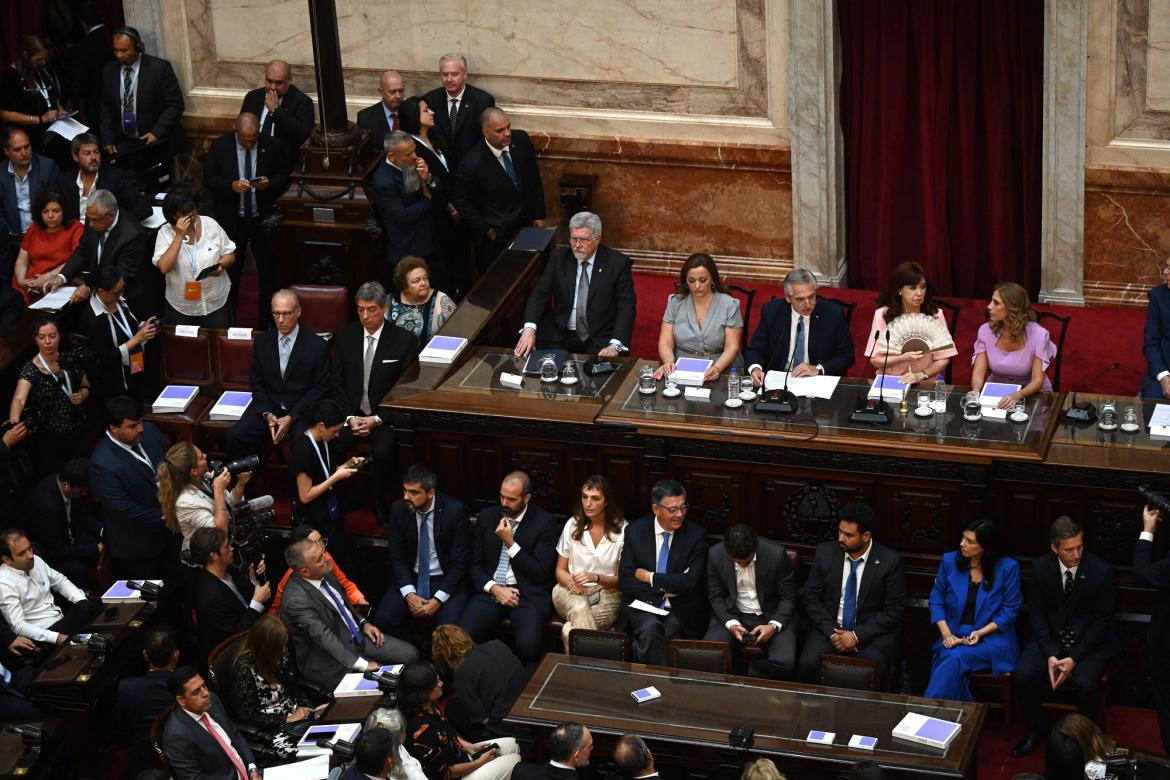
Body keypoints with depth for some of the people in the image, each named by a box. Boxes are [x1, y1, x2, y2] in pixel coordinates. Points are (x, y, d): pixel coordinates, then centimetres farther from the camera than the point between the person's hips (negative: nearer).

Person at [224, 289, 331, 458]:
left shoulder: (317, 345, -4)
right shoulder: (261, 342, 7)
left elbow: (321, 388, -2)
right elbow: (256, 383, 10)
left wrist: (291, 417, -10)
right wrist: (267, 414, -7)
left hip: (301, 410, -3)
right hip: (268, 407, 3)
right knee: (233, 437, -20)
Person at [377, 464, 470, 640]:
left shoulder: (455, 510, -15)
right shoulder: (398, 509, -6)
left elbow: (460, 561, -12)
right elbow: (397, 557, 0)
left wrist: (438, 599, -19)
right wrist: (409, 594, -14)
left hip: (446, 581, -3)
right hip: (410, 578, 3)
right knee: (383, 620, -19)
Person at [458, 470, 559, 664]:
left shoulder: (544, 522, -3)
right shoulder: (487, 517, 9)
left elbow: (540, 573, -6)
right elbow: (474, 563, 10)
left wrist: (510, 542, -12)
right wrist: (494, 588, -8)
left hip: (528, 593, -3)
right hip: (490, 590, 3)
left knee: (528, 646, -30)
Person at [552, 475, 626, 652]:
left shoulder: (621, 530, -2)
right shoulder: (572, 526, 7)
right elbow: (560, 570, 13)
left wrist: (595, 578, -19)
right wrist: (570, 583, -12)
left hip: (607, 593, -2)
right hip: (571, 591, 2)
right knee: (579, 608, -37)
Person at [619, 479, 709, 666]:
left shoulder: (696, 535, -3)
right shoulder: (635, 531, 1)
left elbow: (690, 581, -13)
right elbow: (625, 580, -3)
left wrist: (650, 577, -10)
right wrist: (664, 589, -13)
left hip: (680, 609, 0)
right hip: (643, 604, 1)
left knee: (671, 629, -32)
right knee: (650, 628, -32)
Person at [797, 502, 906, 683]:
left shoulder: (890, 561, -7)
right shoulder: (825, 552, 2)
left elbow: (893, 612, -6)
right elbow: (810, 597, 3)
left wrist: (857, 636, -15)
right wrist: (833, 632, -10)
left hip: (871, 632, -2)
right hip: (829, 628, 2)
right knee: (808, 664, -27)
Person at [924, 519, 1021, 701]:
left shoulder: (1007, 567, -4)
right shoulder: (950, 561, 4)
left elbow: (1010, 611, -1)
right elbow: (936, 600, 9)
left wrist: (979, 633, -13)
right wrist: (946, 633, -6)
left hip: (992, 637, -3)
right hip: (953, 636, 3)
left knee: (955, 659, -32)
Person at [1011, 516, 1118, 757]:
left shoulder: (1101, 571, -16)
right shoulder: (1041, 568, -7)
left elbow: (1103, 620, -10)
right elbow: (1036, 613, 0)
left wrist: (1074, 658, -17)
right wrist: (1050, 655, -14)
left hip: (1089, 640, -3)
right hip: (1050, 637, 3)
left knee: (1084, 684, -30)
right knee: (1022, 675, -22)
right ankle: (1035, 730, 4)